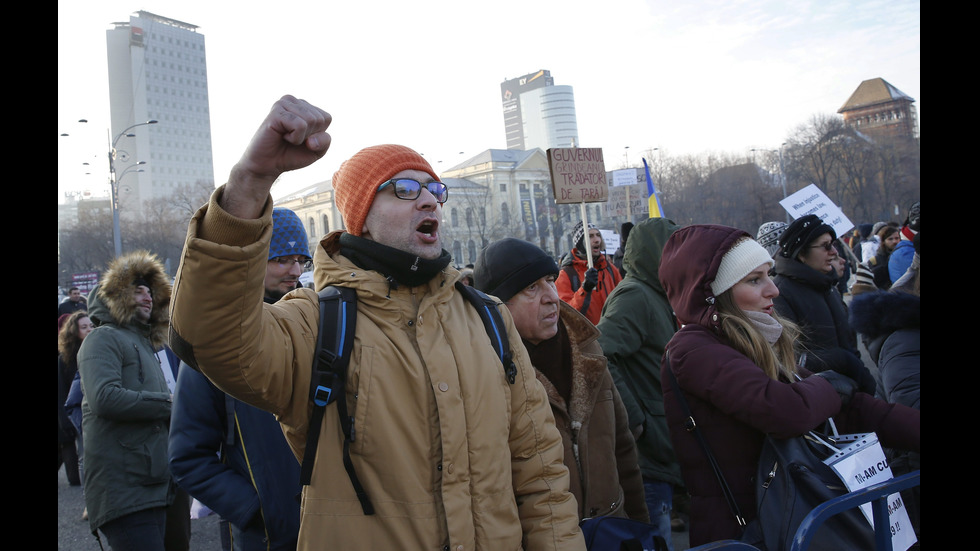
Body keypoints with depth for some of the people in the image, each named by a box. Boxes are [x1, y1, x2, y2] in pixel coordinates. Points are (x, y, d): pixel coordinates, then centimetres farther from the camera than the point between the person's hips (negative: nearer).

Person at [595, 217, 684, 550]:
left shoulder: (656, 295, 17)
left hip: (663, 455, 10)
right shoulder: (635, 296, -15)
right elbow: (598, 356, -29)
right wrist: (635, 419, -23)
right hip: (648, 455, -10)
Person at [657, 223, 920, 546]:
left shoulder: (760, 345, 6)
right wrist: (828, 387, -11)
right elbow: (789, 412, -32)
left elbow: (846, 407, 1)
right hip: (734, 531, -8)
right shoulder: (692, 351, -20)